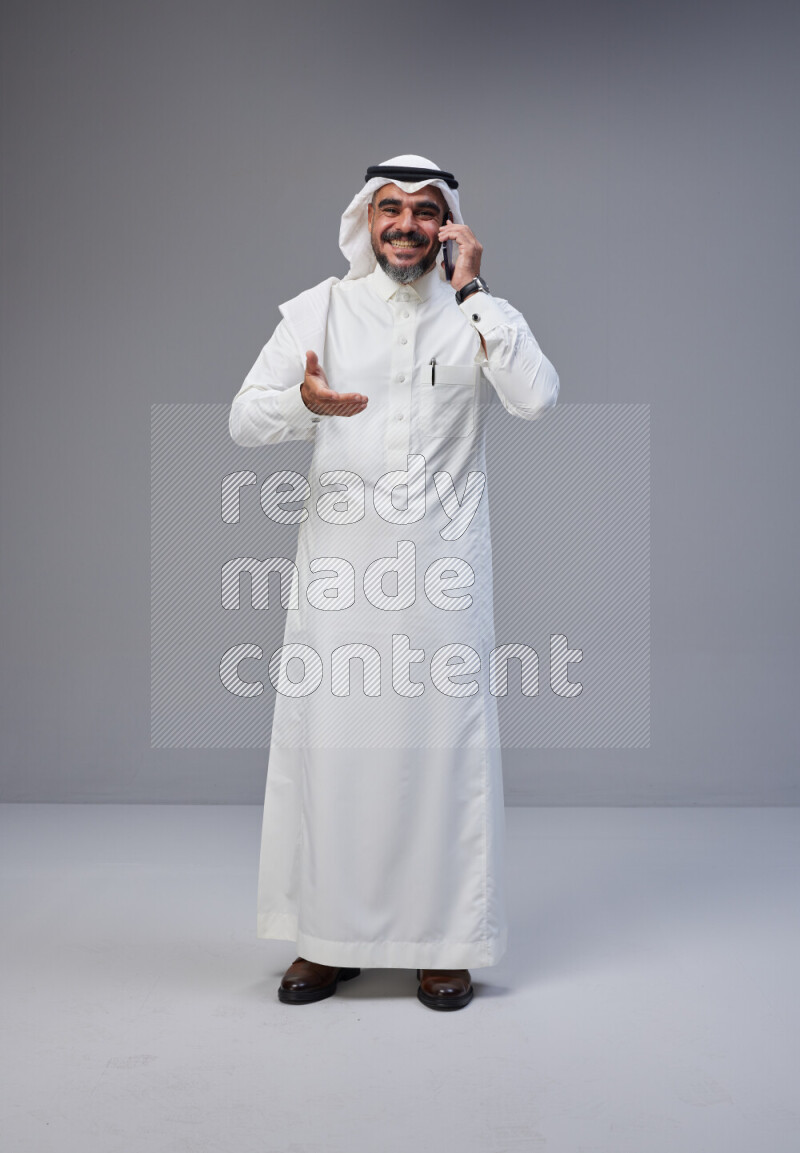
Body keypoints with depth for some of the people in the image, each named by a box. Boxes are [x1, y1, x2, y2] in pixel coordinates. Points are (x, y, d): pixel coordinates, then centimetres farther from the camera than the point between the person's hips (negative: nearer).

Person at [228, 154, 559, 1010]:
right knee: (326, 741, 3)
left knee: (444, 743, 2)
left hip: (443, 569, 0)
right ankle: (327, 937, 18)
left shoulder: (477, 315, 7)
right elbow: (243, 418, 0)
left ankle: (444, 942, 16)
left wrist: (470, 292, -9)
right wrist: (303, 402, -22)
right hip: (337, 567, 1)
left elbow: (537, 398, -12)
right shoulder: (319, 308, 7)